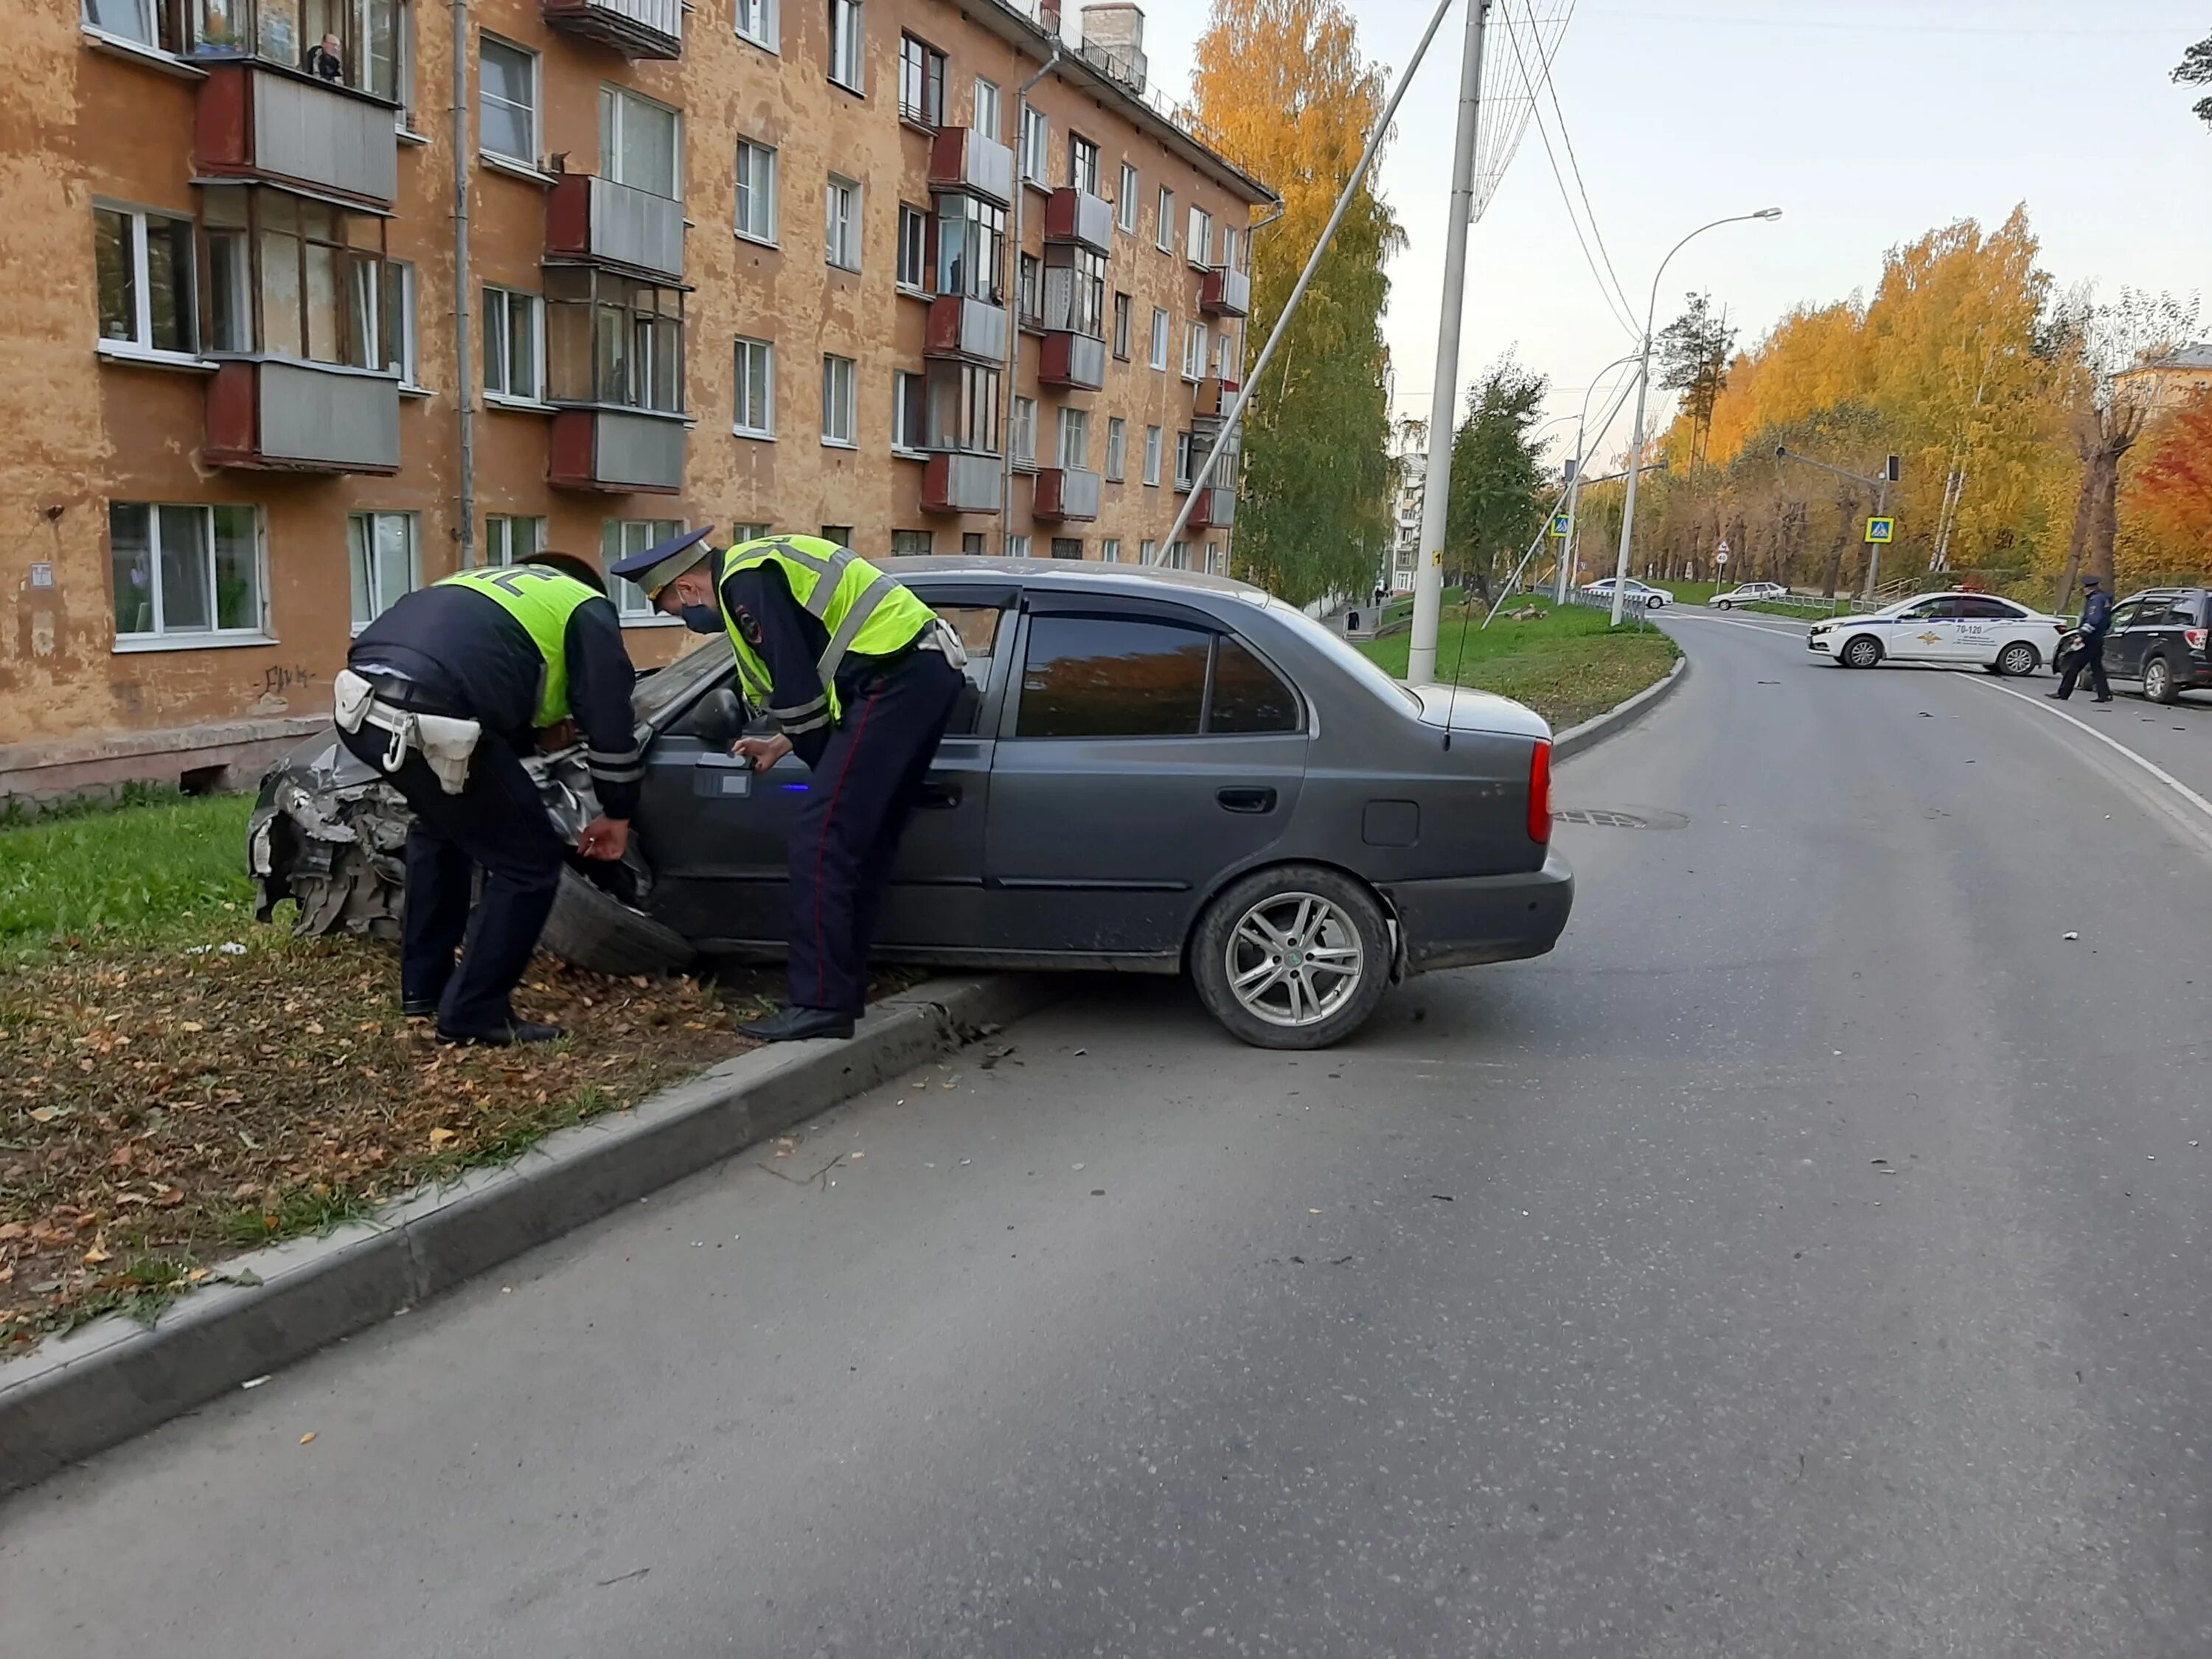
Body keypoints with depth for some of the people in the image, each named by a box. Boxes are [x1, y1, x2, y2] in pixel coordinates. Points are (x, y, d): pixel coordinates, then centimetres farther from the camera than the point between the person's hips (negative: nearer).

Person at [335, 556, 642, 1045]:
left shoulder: (489, 583, 37)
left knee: (442, 826, 33)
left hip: (360, 703, 8)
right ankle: (472, 1015, 13)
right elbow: (610, 721, 12)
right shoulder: (588, 610, 17)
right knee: (530, 864, 8)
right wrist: (617, 814, 23)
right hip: (428, 720, -8)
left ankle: (423, 989, 39)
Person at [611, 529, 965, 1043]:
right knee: (866, 841, 13)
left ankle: (820, 1004, -9)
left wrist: (825, 765, 2)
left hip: (899, 677, -10)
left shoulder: (745, 584, -8)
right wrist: (781, 745, 29)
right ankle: (842, 988, 19)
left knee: (821, 840, -10)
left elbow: (796, 688, -11)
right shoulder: (764, 568, 23)